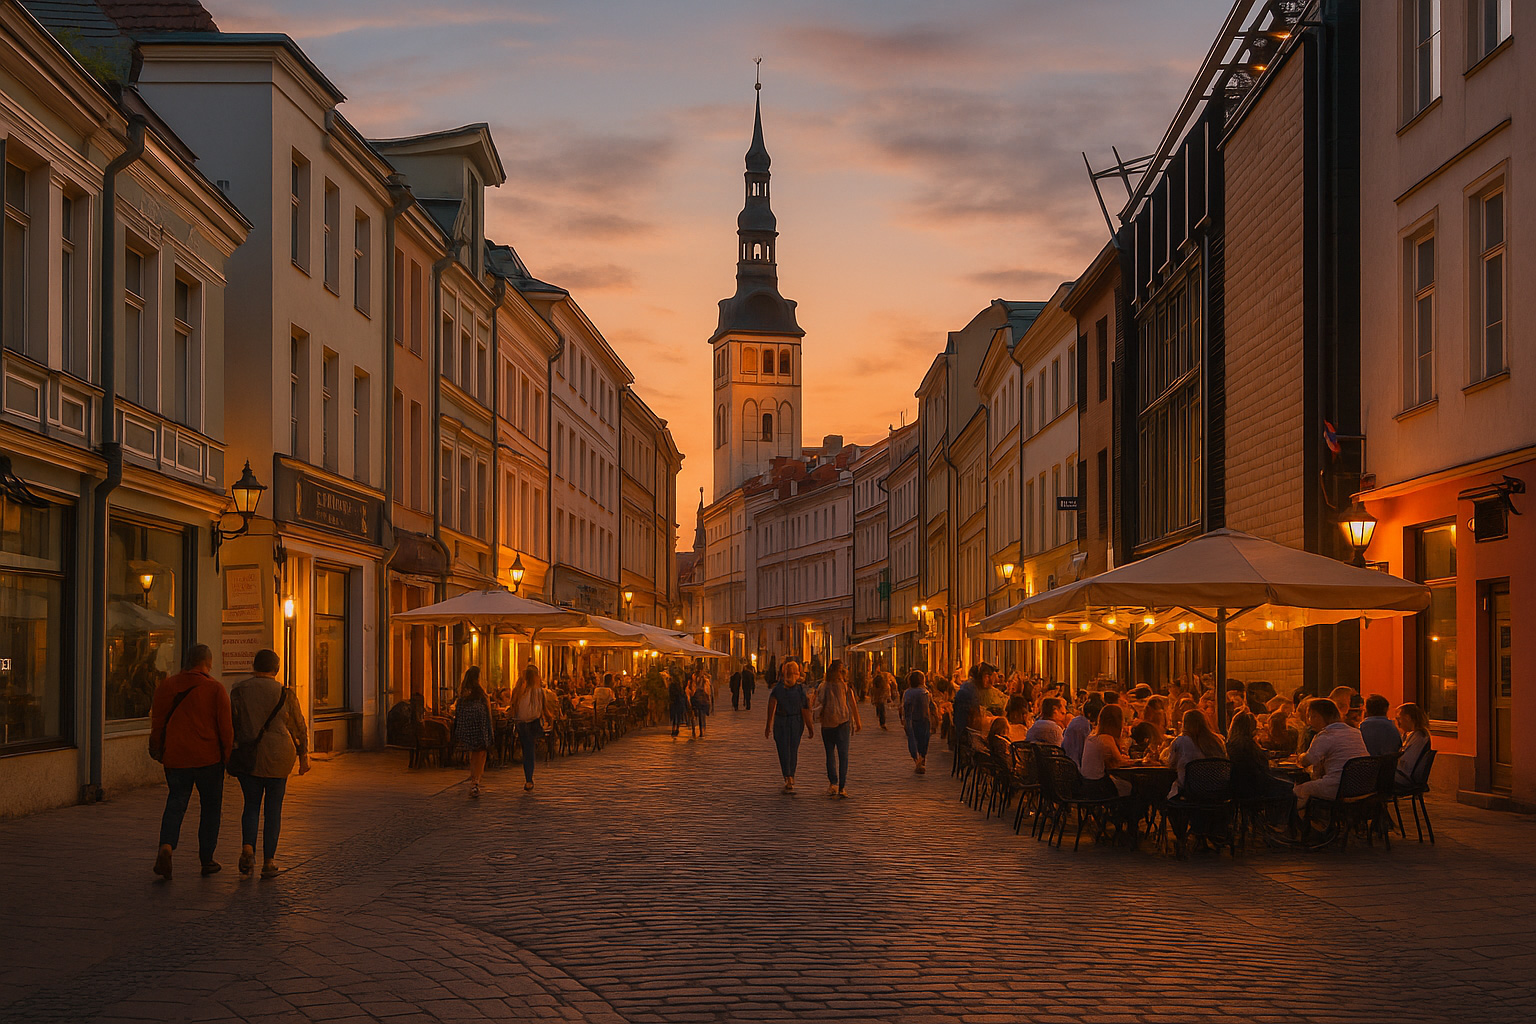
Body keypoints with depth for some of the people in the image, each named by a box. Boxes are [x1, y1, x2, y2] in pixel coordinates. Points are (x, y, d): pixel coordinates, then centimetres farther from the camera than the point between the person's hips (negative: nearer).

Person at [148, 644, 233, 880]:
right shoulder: (215, 689, -8)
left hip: (176, 757, 3)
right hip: (208, 758, -3)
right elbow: (225, 726, -8)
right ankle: (206, 859, 15)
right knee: (210, 807, 11)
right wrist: (228, 754, 4)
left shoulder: (166, 686, 2)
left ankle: (166, 848, -16)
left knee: (176, 803, 9)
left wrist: (159, 750, 18)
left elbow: (157, 723, 6)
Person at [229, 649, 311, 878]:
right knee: (273, 808, 8)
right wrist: (304, 756, 12)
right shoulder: (284, 694, -3)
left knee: (251, 805, 14)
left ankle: (247, 847, -10)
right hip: (277, 758, -1)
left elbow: (231, 723, -5)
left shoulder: (238, 691, -2)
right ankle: (269, 862, 6)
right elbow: (299, 728, 2)